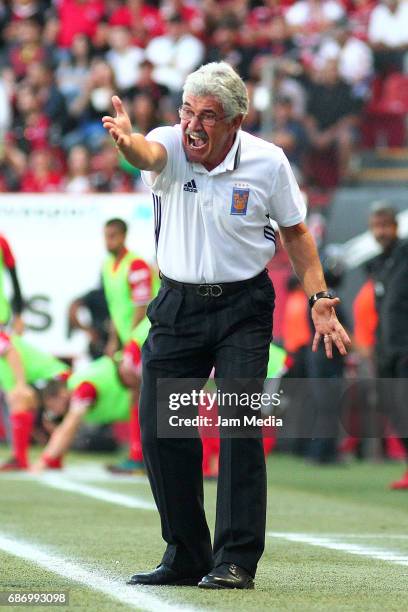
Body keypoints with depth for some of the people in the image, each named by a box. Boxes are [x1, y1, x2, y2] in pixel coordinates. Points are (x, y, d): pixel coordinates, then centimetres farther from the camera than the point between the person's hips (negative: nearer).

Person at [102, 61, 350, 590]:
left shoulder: (267, 163, -8)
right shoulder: (171, 147, -9)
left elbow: (295, 231, 6)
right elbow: (148, 154, -34)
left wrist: (319, 298, -2)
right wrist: (125, 139, -59)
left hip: (243, 307, -2)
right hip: (178, 305, 2)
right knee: (159, 429, 0)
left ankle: (237, 560, -10)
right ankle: (186, 556, 14)